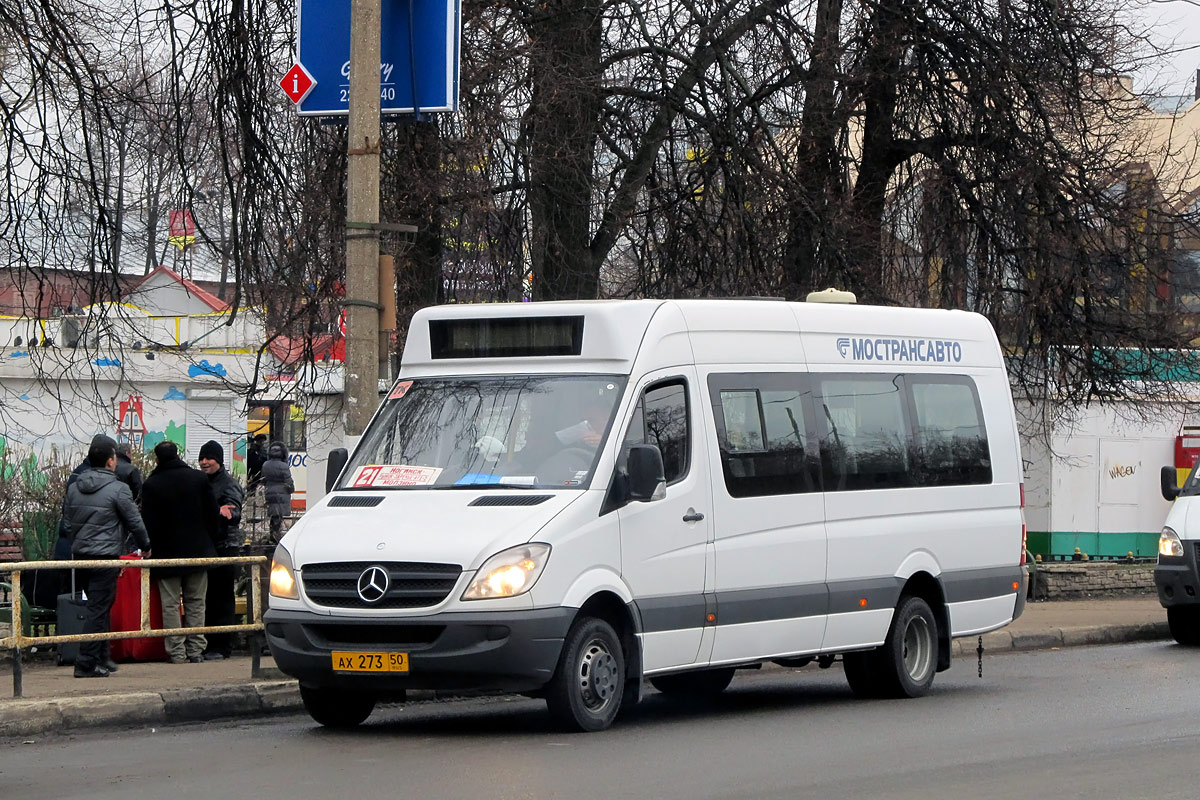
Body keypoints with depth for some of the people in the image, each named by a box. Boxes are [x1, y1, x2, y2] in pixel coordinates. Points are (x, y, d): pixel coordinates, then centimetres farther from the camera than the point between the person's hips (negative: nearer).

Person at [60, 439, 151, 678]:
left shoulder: (74, 488, 8)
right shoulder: (118, 489, -12)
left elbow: (67, 522, 15)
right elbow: (134, 522, -4)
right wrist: (145, 545, 12)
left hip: (80, 554, 7)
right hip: (105, 556, -7)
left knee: (98, 606, 18)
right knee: (98, 608, -5)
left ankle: (102, 657, 22)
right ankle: (87, 663, -8)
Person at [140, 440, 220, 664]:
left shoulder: (151, 485, -8)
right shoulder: (198, 478, 1)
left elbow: (149, 523, -8)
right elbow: (213, 513, 5)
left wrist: (151, 548, 4)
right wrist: (210, 544, 14)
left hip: (167, 553, -3)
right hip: (198, 551, 3)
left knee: (170, 604, 2)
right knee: (196, 602, 9)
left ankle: (176, 651, -3)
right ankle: (196, 649, 7)